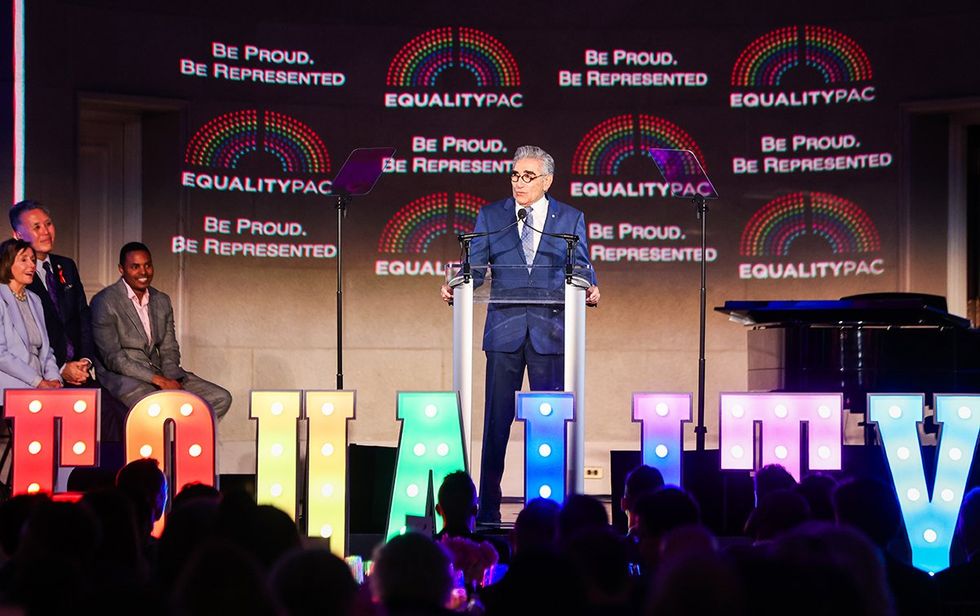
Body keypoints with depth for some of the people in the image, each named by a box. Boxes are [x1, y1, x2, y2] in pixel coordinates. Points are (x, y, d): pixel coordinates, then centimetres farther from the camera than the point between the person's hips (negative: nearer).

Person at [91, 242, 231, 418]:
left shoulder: (162, 301, 14)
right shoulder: (105, 302, -7)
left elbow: (169, 350, 14)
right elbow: (112, 357, -13)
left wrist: (172, 380, -10)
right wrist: (158, 380, -20)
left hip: (159, 374, 7)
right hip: (122, 377, -7)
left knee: (221, 398, -10)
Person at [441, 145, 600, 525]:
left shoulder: (570, 218, 9)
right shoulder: (490, 216, 9)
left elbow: (581, 268, 5)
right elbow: (474, 266, 4)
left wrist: (590, 289, -17)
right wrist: (454, 288, -15)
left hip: (550, 332, 0)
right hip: (504, 331, 0)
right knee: (496, 420, 0)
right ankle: (488, 509, 5)